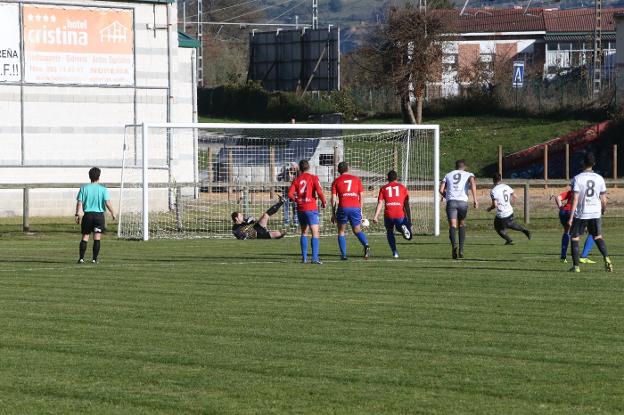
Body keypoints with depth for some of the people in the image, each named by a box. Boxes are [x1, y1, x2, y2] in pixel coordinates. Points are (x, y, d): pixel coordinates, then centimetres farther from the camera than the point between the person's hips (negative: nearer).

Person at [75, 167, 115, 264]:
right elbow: (108, 203, -9)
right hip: (99, 215, -1)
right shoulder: (103, 189, -3)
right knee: (97, 238, 4)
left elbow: (79, 202, -2)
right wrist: (113, 213, 2)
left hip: (87, 215, 1)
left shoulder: (84, 188, 1)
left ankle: (81, 258, 1)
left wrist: (77, 214, 4)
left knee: (85, 237, 7)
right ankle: (94, 259, 1)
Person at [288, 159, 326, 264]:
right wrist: (323, 202, 3)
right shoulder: (313, 178, -4)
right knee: (315, 233, -5)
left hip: (300, 208, 4)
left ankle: (304, 257, 16)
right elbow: (319, 192, -14)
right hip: (311, 208, -4)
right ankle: (315, 257, -15)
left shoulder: (296, 179, 5)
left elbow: (290, 194, -2)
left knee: (304, 233, 18)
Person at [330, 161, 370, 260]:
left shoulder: (336, 181, 9)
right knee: (357, 230, 15)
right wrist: (361, 211, 16)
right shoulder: (356, 179, 14)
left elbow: (333, 199, 4)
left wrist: (333, 214, 8)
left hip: (343, 208, -2)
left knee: (341, 231, 14)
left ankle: (343, 254, 5)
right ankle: (366, 245, -13)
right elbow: (361, 196, 11)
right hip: (355, 208, 2)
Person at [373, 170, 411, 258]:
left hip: (388, 215, 0)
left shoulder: (383, 188, 11)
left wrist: (376, 216, -3)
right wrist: (409, 218, 9)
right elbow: (407, 204, 7)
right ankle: (403, 228, -17)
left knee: (389, 232, 23)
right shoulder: (403, 188, 12)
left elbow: (380, 203, 1)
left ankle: (394, 252, 8)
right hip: (400, 215, 0)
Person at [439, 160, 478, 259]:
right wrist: (475, 199, -11)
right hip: (463, 201, 0)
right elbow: (473, 183, -7)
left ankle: (454, 245, -35)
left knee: (453, 226, -8)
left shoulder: (448, 175, 21)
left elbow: (441, 190, 13)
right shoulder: (468, 174, 15)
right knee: (462, 225, 18)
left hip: (451, 201, 0)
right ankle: (461, 249, 9)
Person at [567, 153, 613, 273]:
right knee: (598, 237, 18)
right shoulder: (599, 178, 1)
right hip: (596, 213, 3)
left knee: (575, 238, 10)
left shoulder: (577, 178, -10)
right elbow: (604, 199, 5)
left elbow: (575, 198, -15)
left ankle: (576, 265, 6)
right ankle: (606, 259, -2)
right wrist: (603, 210, 25)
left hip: (581, 213, -3)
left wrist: (571, 216, -13)